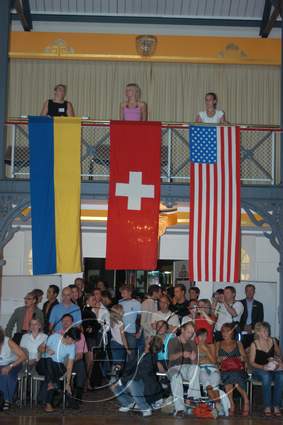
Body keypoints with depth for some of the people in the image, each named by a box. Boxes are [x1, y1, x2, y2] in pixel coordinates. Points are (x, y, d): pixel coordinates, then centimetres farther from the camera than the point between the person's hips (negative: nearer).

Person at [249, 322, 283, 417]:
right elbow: (252, 362, -2)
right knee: (266, 377, -39)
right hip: (259, 370, -3)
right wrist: (263, 367, -17)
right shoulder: (254, 344, 0)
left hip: (273, 369, 3)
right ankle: (267, 407, -32)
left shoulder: (273, 341, 11)